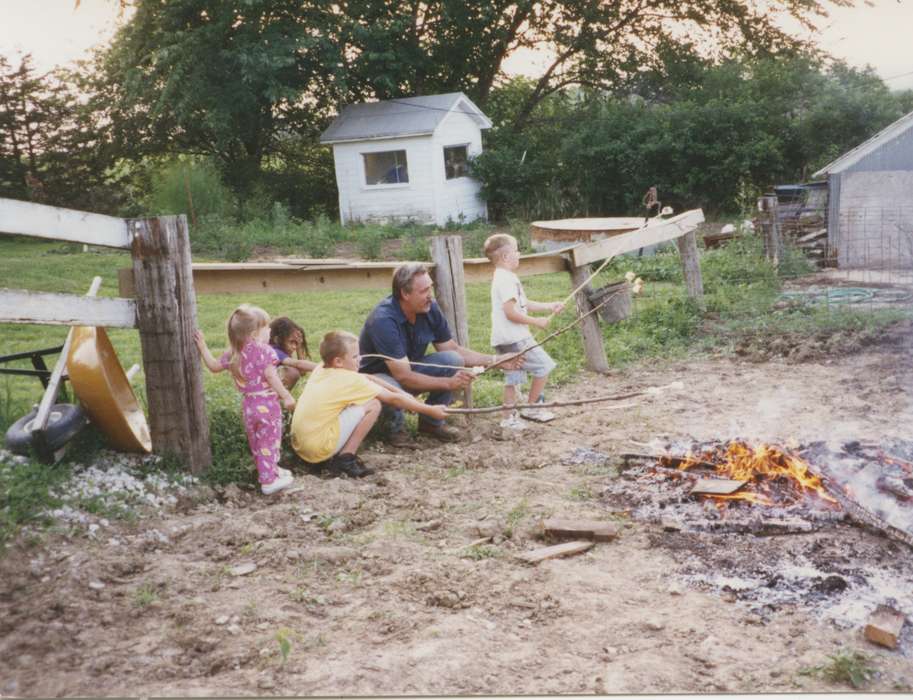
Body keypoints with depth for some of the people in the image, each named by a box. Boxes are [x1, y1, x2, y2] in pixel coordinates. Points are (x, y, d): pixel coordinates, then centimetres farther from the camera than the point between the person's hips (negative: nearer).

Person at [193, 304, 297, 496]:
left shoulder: (233, 354, 5)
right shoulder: (264, 351, -15)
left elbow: (214, 366, 15)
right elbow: (270, 376, -20)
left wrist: (203, 347, 25)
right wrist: (286, 396, -17)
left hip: (249, 405, 7)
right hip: (267, 404, -7)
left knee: (256, 443, 21)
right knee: (269, 442, 3)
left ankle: (271, 470, 37)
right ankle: (269, 481, 6)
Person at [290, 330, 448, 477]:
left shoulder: (320, 370, 12)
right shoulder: (350, 379, -10)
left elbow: (367, 379, 21)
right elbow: (394, 399, -2)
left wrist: (402, 393, 21)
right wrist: (431, 411, 7)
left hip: (300, 447, 8)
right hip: (320, 448, -8)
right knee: (373, 405, -7)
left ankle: (336, 457, 13)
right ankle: (345, 459, -4)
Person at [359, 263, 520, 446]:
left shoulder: (430, 309, -13)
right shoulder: (384, 320, -33)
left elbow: (454, 350, -1)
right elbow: (404, 376, -34)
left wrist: (495, 360, -13)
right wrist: (449, 383, -37)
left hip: (410, 368, 6)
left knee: (453, 360, -18)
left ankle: (431, 421, 2)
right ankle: (397, 427, -5)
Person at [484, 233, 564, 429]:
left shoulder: (504, 278, 17)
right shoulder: (506, 279, -16)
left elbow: (524, 304, 21)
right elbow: (510, 312, -22)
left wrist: (549, 306, 17)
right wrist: (536, 321, -15)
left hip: (508, 339, 10)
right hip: (514, 338, -10)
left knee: (513, 377, 12)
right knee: (544, 366, -1)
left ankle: (510, 417, 13)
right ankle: (531, 408, 7)